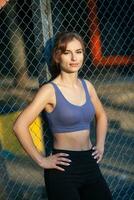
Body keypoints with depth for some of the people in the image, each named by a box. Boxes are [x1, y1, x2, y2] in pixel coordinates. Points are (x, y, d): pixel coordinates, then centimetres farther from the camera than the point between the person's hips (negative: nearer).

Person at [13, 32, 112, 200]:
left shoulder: (87, 86, 5)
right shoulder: (50, 90, -13)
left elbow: (101, 115, 24)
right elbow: (19, 126, -18)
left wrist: (100, 145, 12)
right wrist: (41, 160, -14)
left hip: (90, 164, 6)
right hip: (64, 168, -6)